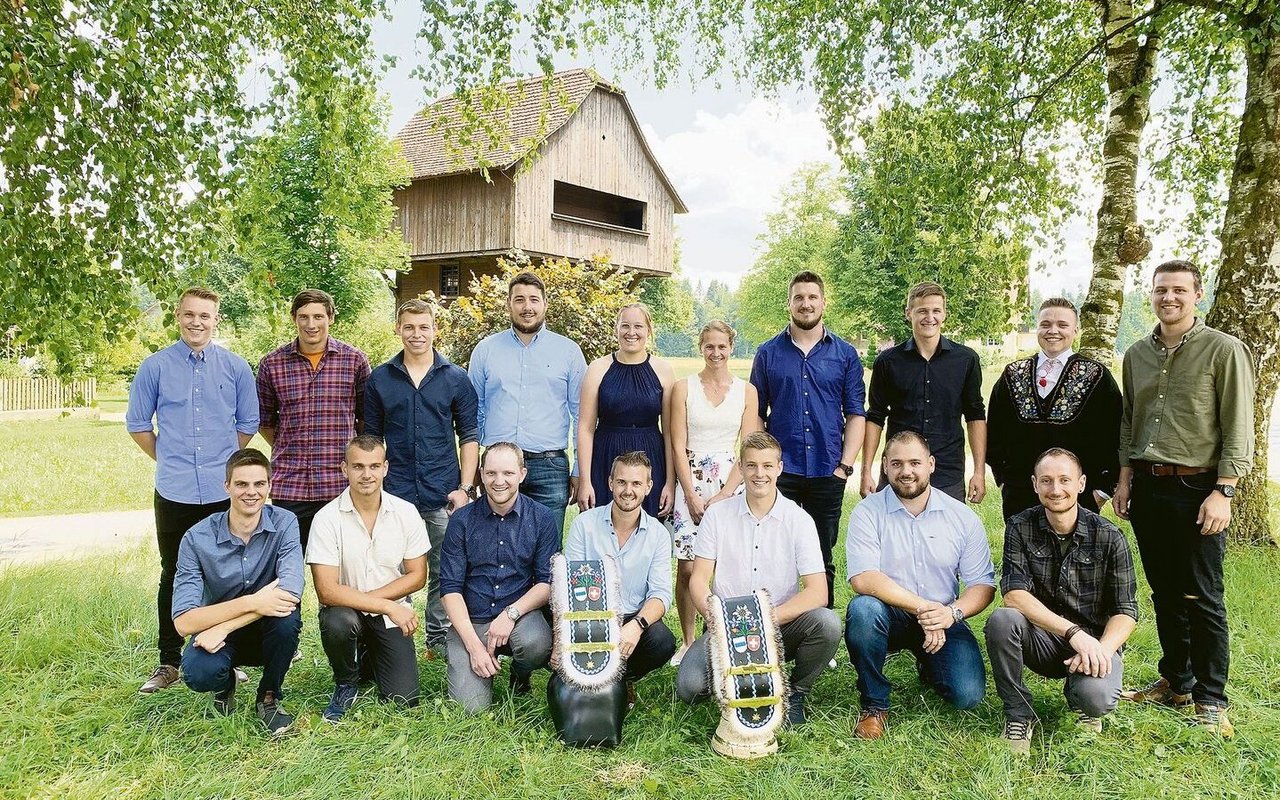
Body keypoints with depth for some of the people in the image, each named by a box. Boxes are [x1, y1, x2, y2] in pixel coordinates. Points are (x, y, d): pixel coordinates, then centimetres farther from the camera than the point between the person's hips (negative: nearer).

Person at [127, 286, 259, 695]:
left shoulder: (236, 367, 1)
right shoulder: (155, 366, 0)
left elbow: (248, 423, 10)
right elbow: (138, 423, 9)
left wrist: (224, 462, 11)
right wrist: (168, 460, 7)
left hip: (224, 491, 0)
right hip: (174, 492, 0)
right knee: (174, 576, 9)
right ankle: (168, 662, 21)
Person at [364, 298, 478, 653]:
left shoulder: (456, 378, 4)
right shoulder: (380, 378, 5)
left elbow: (469, 436, 4)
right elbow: (372, 438, 10)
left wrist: (465, 487, -4)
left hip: (443, 494, 0)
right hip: (395, 494, 1)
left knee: (444, 571, 7)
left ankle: (439, 640, 21)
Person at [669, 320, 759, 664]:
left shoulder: (747, 391, 6)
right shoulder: (684, 388, 3)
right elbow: (678, 447, 0)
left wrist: (722, 496, -7)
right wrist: (692, 497, -8)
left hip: (730, 482, 1)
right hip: (690, 482, 0)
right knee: (687, 567, -2)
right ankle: (688, 642, 12)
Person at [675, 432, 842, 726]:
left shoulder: (799, 520, -3)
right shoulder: (717, 515, 1)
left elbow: (817, 592, -10)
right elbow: (699, 580, 0)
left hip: (780, 626, 0)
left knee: (827, 623, -29)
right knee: (689, 686, -25)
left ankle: (795, 693, 0)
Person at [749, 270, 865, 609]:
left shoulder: (845, 354, 6)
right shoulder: (768, 353, 5)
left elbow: (855, 414, 5)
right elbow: (756, 415, 6)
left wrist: (845, 465, -5)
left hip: (827, 472, 1)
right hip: (779, 471, 0)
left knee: (823, 560, 11)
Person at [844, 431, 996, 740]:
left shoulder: (962, 516, -1)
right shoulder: (868, 512, -9)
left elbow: (983, 584, -2)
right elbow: (862, 578, -21)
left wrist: (953, 612, -22)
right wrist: (923, 607, -27)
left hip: (942, 621, 2)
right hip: (889, 616, -2)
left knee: (968, 695, -19)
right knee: (862, 609, -35)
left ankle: (928, 666, 21)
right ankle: (874, 704, -10)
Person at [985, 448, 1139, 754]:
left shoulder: (1108, 536, -7)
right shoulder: (1020, 527, -7)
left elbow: (1126, 612, -6)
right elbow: (1014, 593, -18)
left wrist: (1102, 651, -25)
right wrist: (1073, 632, -28)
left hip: (1095, 642, 0)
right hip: (1041, 640, 1)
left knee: (1096, 697, -31)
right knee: (1001, 620, -31)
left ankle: (1080, 697, 10)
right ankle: (1019, 716, -9)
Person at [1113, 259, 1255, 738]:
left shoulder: (1224, 350, -5)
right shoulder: (1137, 355, 11)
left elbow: (1238, 429, -8)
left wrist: (1223, 492, -13)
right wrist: (1125, 477, 10)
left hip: (1197, 489, -5)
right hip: (1147, 487, 5)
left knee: (1201, 597, 0)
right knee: (1164, 592, 13)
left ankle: (1210, 699, 14)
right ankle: (1175, 683, 27)